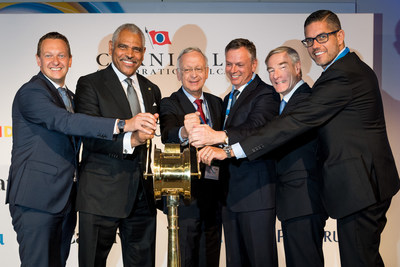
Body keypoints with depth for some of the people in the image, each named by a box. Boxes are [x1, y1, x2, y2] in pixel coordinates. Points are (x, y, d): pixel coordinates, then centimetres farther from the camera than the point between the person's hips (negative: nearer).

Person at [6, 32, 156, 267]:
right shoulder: (31, 93, -11)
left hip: (65, 200, 8)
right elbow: (65, 122, -28)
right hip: (37, 199, -8)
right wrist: (124, 124, -36)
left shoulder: (69, 96, 18)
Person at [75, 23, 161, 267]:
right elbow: (90, 138, -15)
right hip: (101, 195, -5)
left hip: (143, 197, 5)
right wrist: (128, 140, -29)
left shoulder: (152, 90, 15)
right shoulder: (90, 84, -2)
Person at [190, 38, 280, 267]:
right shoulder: (229, 99, 21)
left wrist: (219, 136, -43)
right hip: (230, 194, 8)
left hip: (256, 194, -8)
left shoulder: (265, 94, -8)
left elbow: (256, 128, -28)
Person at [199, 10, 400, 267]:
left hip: (359, 186, -11)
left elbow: (297, 122, -26)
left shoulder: (341, 75, -19)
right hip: (368, 184, 11)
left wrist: (231, 149, -28)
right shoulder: (354, 67, 14)